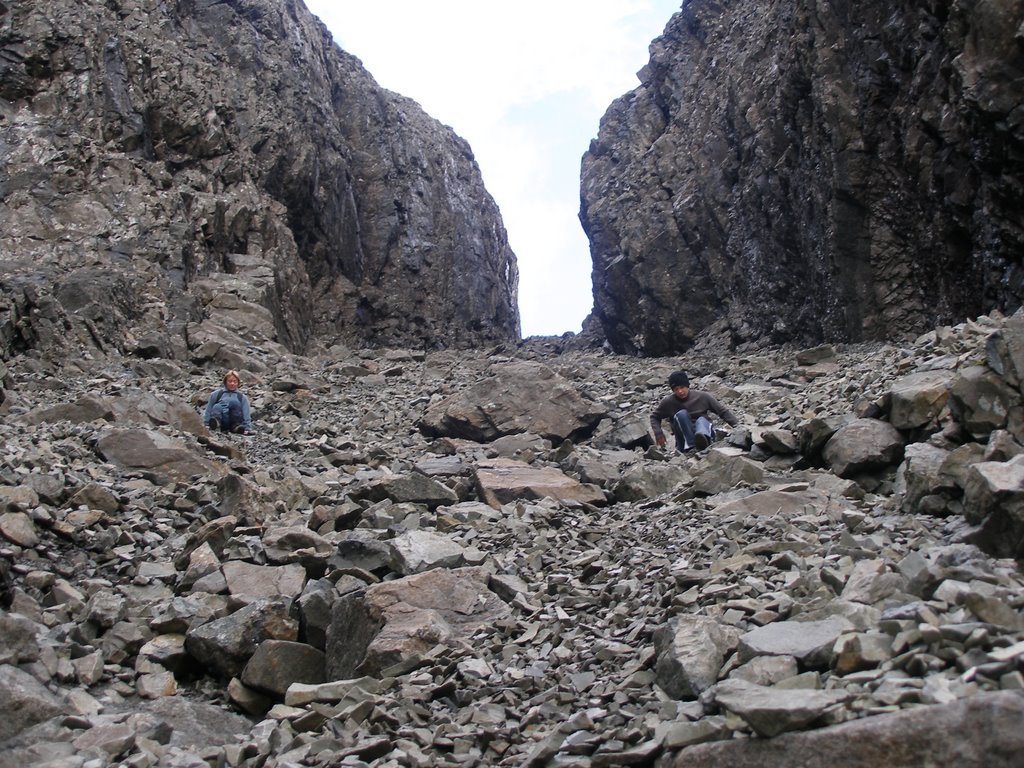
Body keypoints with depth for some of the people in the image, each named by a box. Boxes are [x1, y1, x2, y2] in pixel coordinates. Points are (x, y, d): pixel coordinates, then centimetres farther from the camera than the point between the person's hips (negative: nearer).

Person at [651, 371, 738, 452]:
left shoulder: (702, 397, 1)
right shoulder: (668, 402, 1)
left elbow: (723, 411, 5)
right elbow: (654, 417, 13)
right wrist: (658, 433, -3)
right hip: (685, 444, 0)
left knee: (701, 420, -31)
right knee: (681, 414, -22)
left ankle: (703, 439, -66)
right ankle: (691, 446, -40)